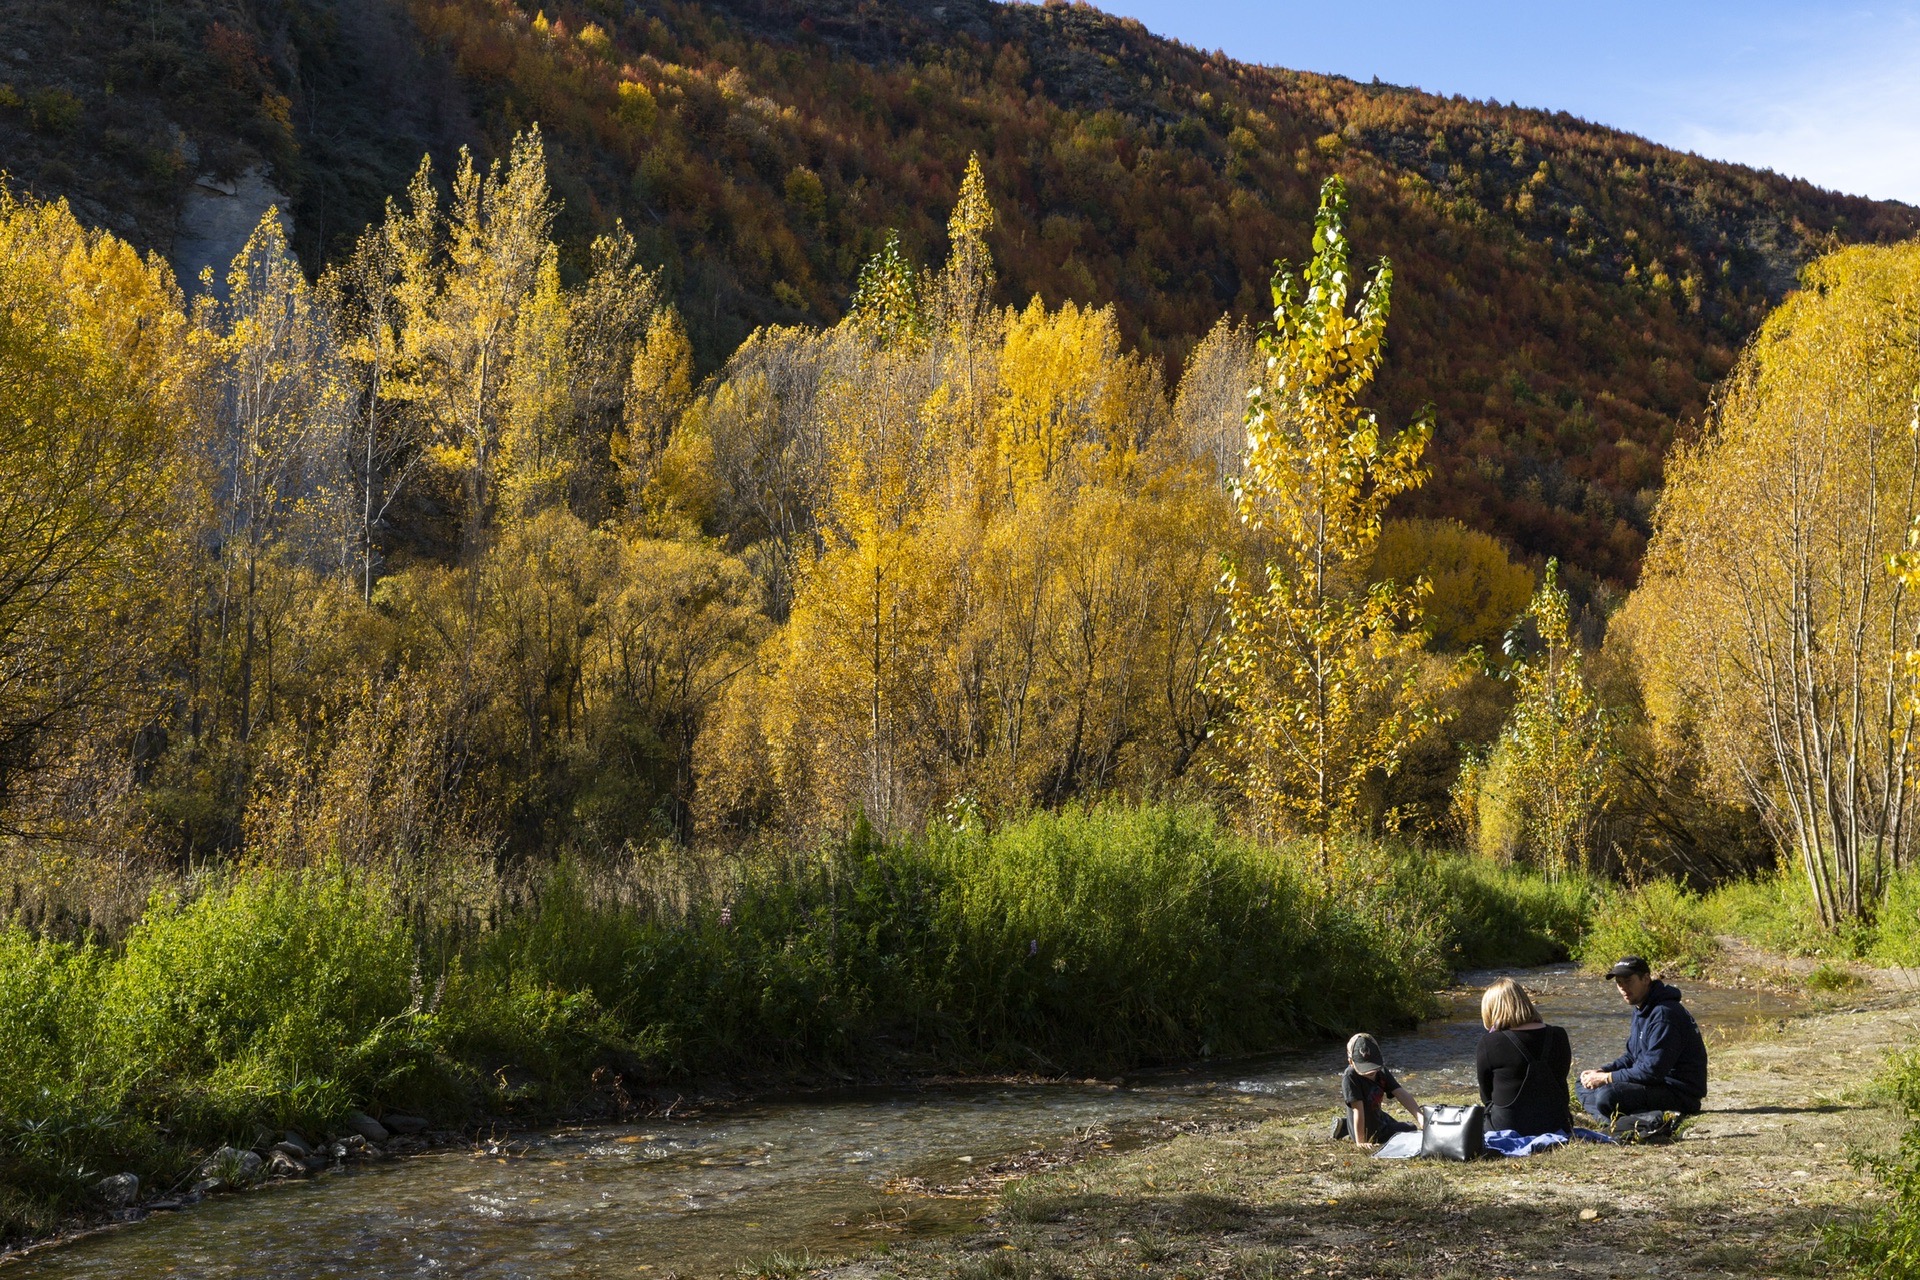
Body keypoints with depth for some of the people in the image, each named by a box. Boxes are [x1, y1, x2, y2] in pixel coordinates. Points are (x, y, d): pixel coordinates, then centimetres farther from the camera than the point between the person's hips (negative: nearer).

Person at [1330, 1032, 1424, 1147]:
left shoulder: (1382, 1072, -11)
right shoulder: (1350, 1078, -32)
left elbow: (1402, 1095, -19)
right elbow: (1358, 1110, -33)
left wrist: (1420, 1117, -33)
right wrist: (1360, 1142, -30)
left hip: (1380, 1119, 7)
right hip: (1369, 1133, -7)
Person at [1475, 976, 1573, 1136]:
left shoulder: (1489, 1043, -16)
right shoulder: (1559, 1037, -5)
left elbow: (1486, 1095, -5)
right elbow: (1561, 1080, 9)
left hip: (1506, 1128, -3)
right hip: (1554, 1127, 3)